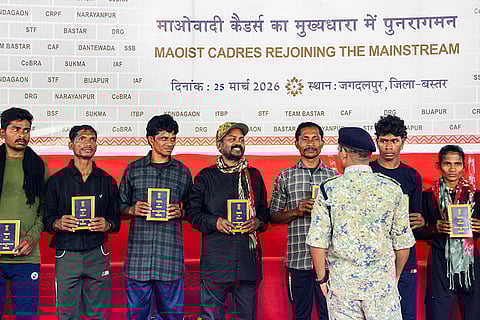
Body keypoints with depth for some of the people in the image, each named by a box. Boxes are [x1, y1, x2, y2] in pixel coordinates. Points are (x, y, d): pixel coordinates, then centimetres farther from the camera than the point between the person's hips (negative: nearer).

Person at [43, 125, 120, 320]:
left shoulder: (107, 181, 11)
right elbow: (46, 219, 5)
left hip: (97, 254, 1)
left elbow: (116, 219, 11)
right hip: (67, 256, -1)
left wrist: (107, 224, -11)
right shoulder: (57, 180, 6)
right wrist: (58, 223, -16)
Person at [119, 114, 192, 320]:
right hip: (138, 254, 0)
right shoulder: (133, 170, 8)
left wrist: (180, 211, -5)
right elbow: (120, 207, 13)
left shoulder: (183, 172, 10)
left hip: (171, 255, 0)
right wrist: (133, 210, -8)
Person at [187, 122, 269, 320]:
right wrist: (215, 222, -13)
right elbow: (193, 212, 3)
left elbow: (264, 210, 19)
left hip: (248, 259, 3)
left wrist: (258, 222, -2)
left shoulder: (254, 176, 14)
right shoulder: (206, 176, 5)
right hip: (215, 260, -2)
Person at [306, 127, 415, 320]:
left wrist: (322, 279, 7)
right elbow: (403, 243, 2)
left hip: (342, 284, 0)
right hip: (382, 283, 1)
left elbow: (318, 243, -7)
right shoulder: (392, 188, -2)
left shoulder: (328, 189, -6)